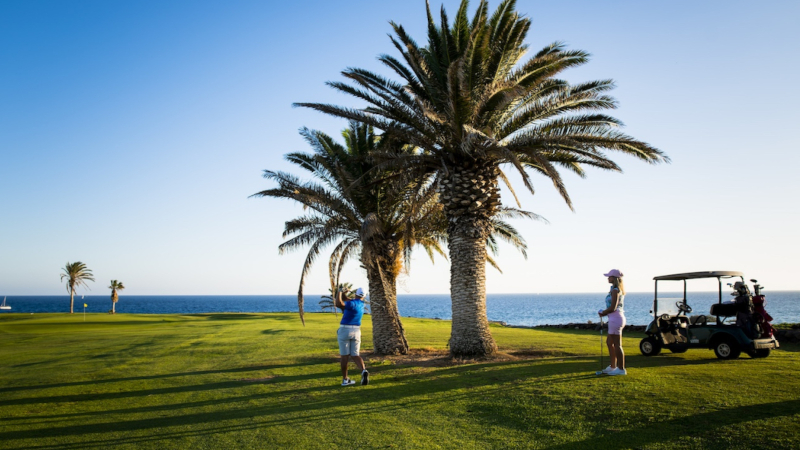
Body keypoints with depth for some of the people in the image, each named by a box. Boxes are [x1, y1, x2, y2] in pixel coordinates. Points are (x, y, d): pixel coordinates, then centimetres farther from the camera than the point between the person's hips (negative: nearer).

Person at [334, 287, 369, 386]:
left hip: (344, 330, -5)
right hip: (356, 331, 5)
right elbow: (346, 300, 20)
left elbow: (338, 304, -28)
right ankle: (363, 370, -19)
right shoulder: (361, 303, 9)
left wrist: (340, 292, -15)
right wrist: (343, 294, 3)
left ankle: (345, 379, 9)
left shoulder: (353, 303, -14)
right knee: (355, 355, 8)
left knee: (345, 356, 4)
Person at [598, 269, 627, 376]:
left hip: (615, 318, -10)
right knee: (609, 343, 18)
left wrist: (602, 313, -5)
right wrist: (604, 312, 10)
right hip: (616, 318, 10)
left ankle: (621, 369, 5)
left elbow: (612, 308, -20)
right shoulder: (619, 289, 15)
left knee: (617, 345, -2)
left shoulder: (615, 290, -16)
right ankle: (613, 366, 25)